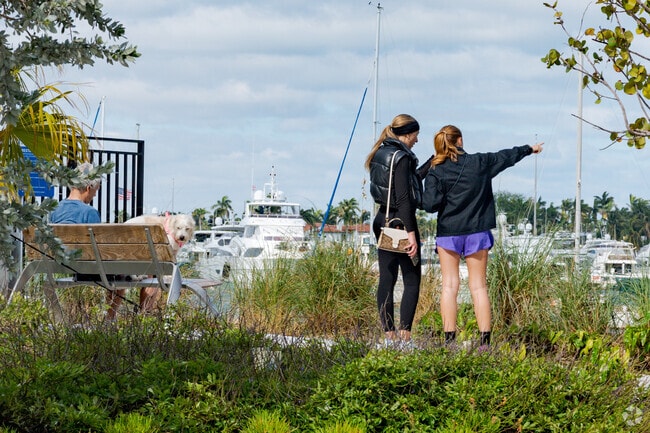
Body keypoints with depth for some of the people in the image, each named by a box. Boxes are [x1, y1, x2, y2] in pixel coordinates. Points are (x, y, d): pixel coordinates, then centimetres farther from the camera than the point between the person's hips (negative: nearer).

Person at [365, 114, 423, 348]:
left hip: (382, 220, 9)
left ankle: (390, 335, 8)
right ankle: (404, 335, -9)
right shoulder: (402, 157, -15)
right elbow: (403, 198, -20)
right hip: (400, 221, -9)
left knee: (387, 278, 8)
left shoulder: (380, 154, 11)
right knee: (412, 280, -3)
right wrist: (411, 233, -21)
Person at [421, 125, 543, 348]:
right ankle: (485, 339, 1)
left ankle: (449, 338, -4)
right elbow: (507, 156, 17)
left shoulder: (436, 173, -6)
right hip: (477, 232, 1)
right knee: (479, 286, 5)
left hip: (448, 233, -1)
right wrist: (529, 149, 34)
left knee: (449, 285, 2)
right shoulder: (480, 162, 0)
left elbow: (430, 204, -15)